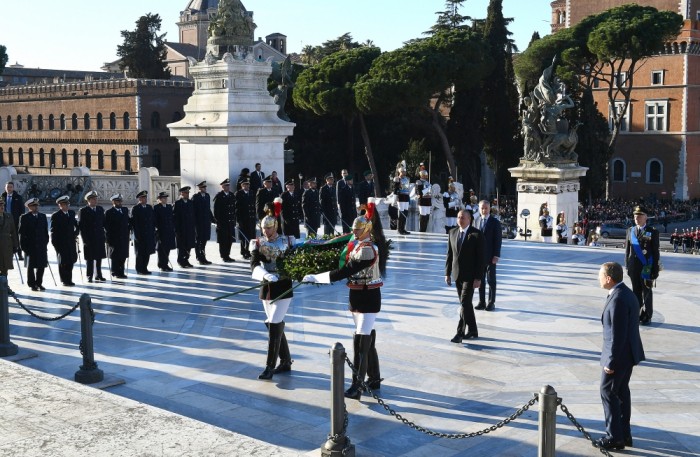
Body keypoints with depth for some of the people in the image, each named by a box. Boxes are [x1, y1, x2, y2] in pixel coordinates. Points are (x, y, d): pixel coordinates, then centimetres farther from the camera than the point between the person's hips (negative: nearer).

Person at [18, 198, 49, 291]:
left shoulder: (43, 216, 12)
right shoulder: (24, 217, -2)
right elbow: (21, 232, -4)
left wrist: (46, 241, 5)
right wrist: (23, 245, -8)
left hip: (41, 245, 4)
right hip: (30, 246, -4)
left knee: (41, 265, 4)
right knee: (31, 266, 4)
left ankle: (39, 283, 15)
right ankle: (32, 284, 12)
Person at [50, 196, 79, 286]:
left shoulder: (72, 213, 11)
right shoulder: (55, 216, -6)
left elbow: (76, 225, 18)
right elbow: (53, 230, -6)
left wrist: (76, 233, 2)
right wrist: (55, 243, -10)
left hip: (71, 241, 5)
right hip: (61, 243, -5)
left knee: (70, 261, 7)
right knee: (63, 262, 1)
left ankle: (69, 280, 16)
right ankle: (64, 280, 8)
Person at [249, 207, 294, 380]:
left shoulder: (285, 242, -5)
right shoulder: (258, 244, 1)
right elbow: (254, 266, -15)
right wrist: (266, 275, -31)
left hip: (283, 289, -4)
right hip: (266, 289, 5)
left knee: (274, 325, -11)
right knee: (276, 325, 12)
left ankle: (270, 367, -6)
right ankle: (286, 362, 26)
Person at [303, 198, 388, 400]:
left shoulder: (367, 250, -22)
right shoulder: (359, 243, 6)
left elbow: (346, 271, -28)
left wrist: (316, 277, -27)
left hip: (367, 298, -10)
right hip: (358, 297, 10)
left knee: (361, 341, -9)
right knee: (368, 338, 17)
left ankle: (357, 386, -7)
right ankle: (374, 379, 28)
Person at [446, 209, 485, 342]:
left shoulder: (477, 235, -10)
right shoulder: (452, 233, 7)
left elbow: (480, 258, -11)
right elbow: (450, 254, 11)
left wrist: (478, 278, -14)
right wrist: (447, 273, 7)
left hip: (470, 276, -6)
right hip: (457, 275, 6)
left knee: (465, 303, -11)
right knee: (465, 304, 13)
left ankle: (460, 333, -8)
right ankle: (472, 331, 24)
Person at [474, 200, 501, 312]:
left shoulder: (495, 222, -6)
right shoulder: (476, 220, 8)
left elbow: (498, 239, -7)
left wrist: (496, 256, -12)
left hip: (490, 256, -4)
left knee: (491, 280, 4)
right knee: (480, 280, 9)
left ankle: (491, 302, 11)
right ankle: (482, 302, 16)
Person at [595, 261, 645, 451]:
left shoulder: (618, 299, -25)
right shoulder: (626, 293, 7)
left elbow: (617, 334, -24)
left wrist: (611, 362, -19)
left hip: (620, 355, -10)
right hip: (629, 352, 10)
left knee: (608, 392, 0)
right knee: (621, 391, 17)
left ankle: (614, 437, 6)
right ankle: (624, 434, 27)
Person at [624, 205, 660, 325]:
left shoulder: (653, 232, -3)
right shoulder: (630, 231, 8)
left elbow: (655, 252, -3)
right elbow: (627, 249, 9)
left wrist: (655, 269, -6)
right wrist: (627, 266, 5)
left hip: (646, 267, -3)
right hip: (633, 267, 3)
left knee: (647, 292, 5)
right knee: (636, 291, 9)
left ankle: (647, 316, 14)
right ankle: (637, 315, 19)